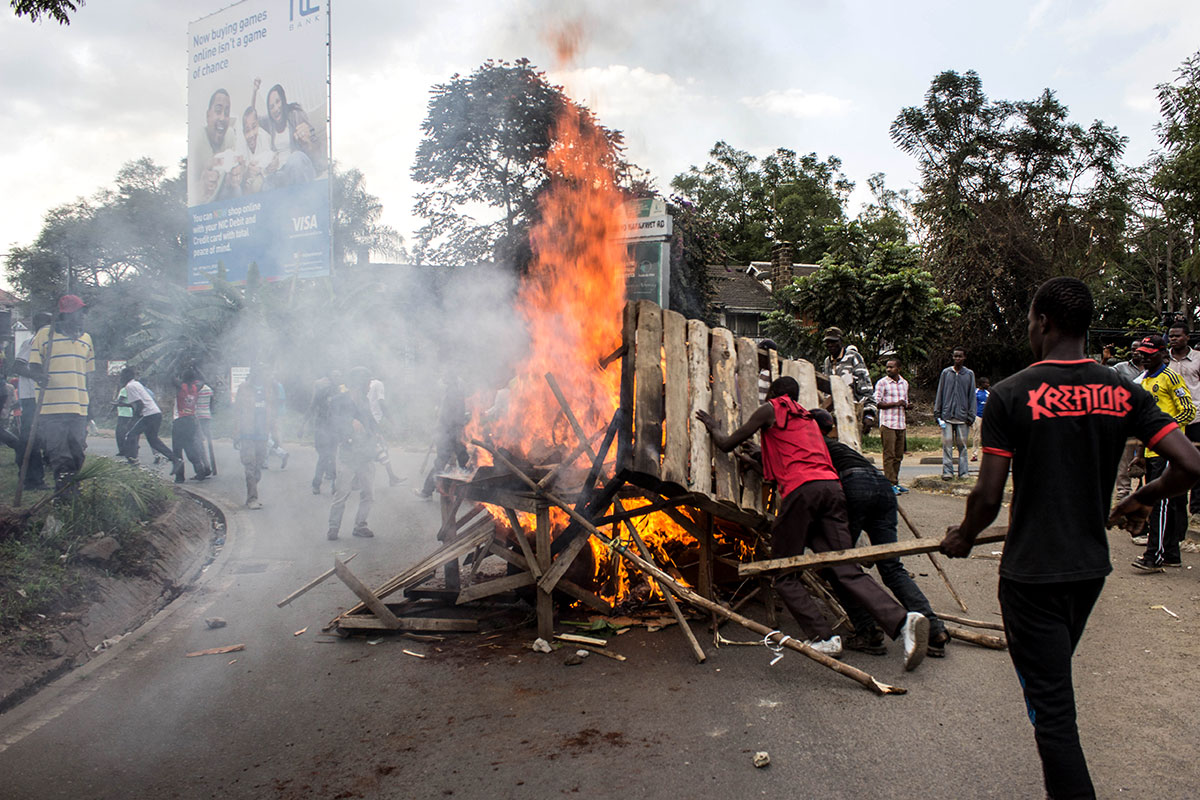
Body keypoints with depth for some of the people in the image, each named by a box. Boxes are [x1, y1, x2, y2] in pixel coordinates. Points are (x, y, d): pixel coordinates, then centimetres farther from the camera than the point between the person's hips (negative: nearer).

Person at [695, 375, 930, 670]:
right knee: (845, 570, 0)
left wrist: (712, 426, 37)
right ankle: (902, 619, -18)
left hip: (801, 489, -6)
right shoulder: (808, 418, 34)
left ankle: (823, 638, -5)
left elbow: (726, 444, 17)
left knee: (784, 574, 4)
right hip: (832, 485, 6)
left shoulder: (770, 410, 15)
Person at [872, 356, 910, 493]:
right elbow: (878, 403, -9)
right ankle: (890, 483, -5)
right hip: (887, 424, -6)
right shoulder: (882, 383, -3)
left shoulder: (904, 383, 16)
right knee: (889, 455, -7)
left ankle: (896, 482, 14)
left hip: (901, 424, 6)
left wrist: (907, 405, 3)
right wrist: (896, 403, -14)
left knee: (898, 456, 7)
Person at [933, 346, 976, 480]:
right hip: (947, 415, 0)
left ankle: (963, 472, 7)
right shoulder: (946, 372, 8)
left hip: (962, 416, 0)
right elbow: (939, 393, 10)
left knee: (962, 444, 2)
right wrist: (937, 413, 4)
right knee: (947, 443, -3)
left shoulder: (969, 374, 8)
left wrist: (970, 416, 1)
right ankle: (947, 471, 0)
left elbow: (972, 396, 8)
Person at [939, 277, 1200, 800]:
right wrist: (1141, 500, 14)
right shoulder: (1123, 393, -2)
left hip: (1031, 571, -6)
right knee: (1054, 678, 26)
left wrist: (962, 537, 3)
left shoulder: (1011, 394, -15)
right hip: (1092, 565, 6)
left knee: (1050, 702, 3)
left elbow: (988, 497, -16)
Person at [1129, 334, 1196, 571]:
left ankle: (1154, 556, -10)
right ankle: (1171, 554, 19)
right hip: (1152, 451, 9)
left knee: (1161, 502, -10)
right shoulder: (1144, 381, 18)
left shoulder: (1170, 377, -7)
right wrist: (1141, 453, 21)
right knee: (1170, 504, 13)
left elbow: (1188, 412, -12)